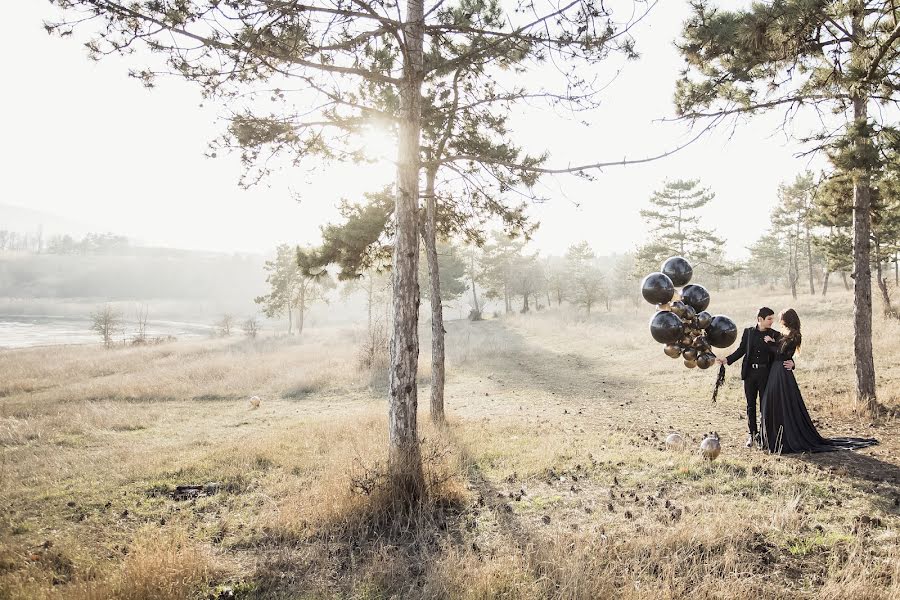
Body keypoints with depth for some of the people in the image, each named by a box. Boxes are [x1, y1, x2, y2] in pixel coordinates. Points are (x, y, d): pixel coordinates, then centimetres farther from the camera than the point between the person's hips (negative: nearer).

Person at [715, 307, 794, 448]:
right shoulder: (748, 332, 4)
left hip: (765, 374, -1)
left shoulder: (775, 335, 1)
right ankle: (752, 434, 17)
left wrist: (791, 363, -19)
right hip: (750, 373, 1)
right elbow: (741, 350, 6)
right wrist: (726, 360, -6)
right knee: (750, 404, 7)